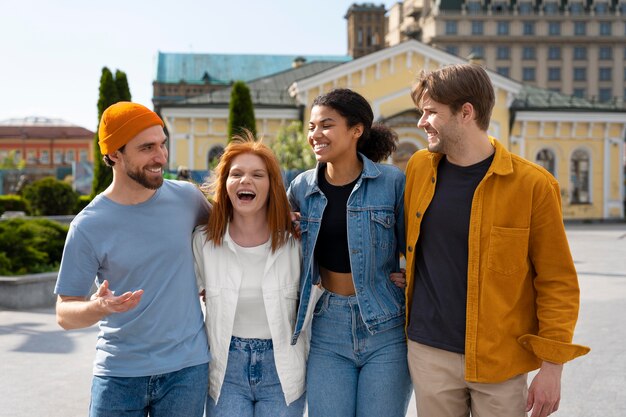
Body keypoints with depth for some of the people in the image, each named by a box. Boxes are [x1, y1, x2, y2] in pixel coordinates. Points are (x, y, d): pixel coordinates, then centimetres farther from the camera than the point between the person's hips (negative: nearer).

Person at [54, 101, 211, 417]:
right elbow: (65, 313, -6)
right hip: (119, 373, -1)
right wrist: (100, 307, -25)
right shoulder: (88, 226, -9)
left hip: (187, 367, 2)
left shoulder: (187, 197, -2)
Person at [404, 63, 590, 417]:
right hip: (429, 352, 3)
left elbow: (558, 284, -7)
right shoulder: (419, 168, 1)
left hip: (500, 359, -3)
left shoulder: (532, 185, -10)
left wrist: (552, 366, -8)